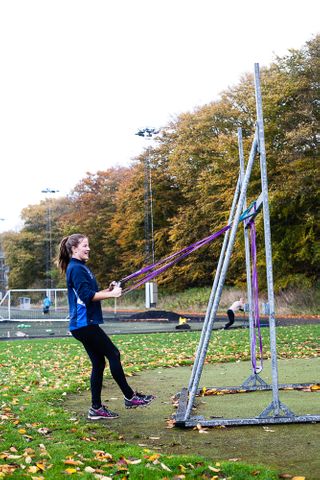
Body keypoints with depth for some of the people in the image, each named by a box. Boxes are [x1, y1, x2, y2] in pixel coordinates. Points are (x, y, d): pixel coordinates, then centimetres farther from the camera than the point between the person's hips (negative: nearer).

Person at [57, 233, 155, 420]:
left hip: (85, 324, 10)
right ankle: (130, 397, 2)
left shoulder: (80, 267, 19)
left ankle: (97, 408, 12)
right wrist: (111, 294, -17)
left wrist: (107, 290, 8)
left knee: (98, 363, 9)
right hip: (85, 324, -10)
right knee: (113, 354, -6)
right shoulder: (76, 268, -12)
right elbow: (86, 295, -20)